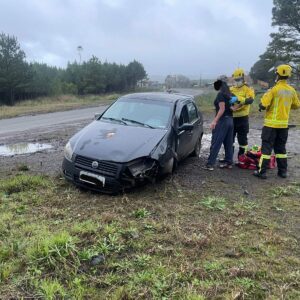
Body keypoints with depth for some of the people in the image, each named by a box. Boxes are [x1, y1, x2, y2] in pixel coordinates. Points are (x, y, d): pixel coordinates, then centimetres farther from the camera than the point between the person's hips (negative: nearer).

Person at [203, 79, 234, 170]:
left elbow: (222, 109, -19)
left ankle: (210, 164, -6)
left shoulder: (221, 94, -10)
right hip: (230, 120, 8)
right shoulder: (229, 95, 13)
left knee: (215, 143, -7)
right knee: (228, 143, 12)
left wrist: (215, 121, -21)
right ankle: (228, 162, 19)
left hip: (222, 120, -8)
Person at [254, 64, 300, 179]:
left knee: (266, 147, -1)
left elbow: (263, 105, -17)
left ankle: (262, 171, 0)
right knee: (281, 148, 15)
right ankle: (283, 171, 19)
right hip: (284, 124, 5)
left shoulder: (274, 89, -14)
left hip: (271, 123, -5)